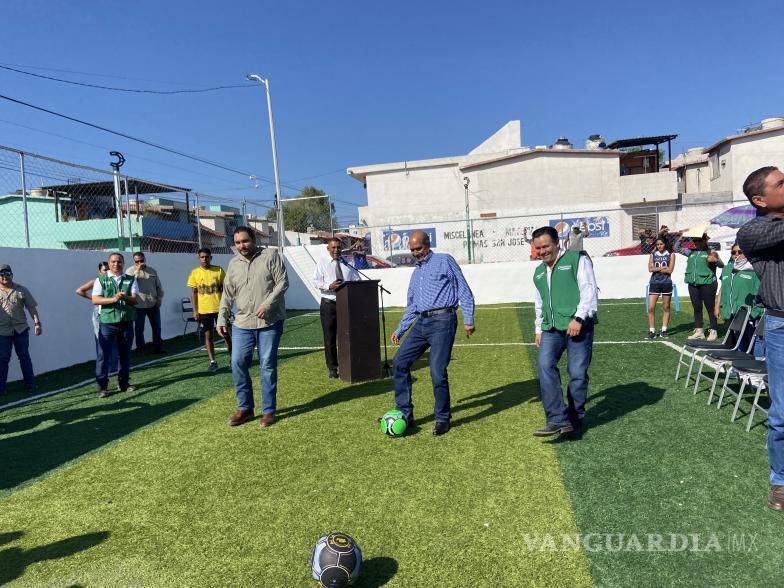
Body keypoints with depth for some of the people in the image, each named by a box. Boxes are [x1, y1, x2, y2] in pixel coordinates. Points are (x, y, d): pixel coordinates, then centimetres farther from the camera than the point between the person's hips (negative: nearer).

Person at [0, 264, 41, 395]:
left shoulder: (21, 290, 5)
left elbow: (31, 307, 4)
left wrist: (37, 323, -4)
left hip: (21, 329, 1)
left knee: (24, 357, 7)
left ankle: (30, 384, 14)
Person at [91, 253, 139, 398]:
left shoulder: (131, 280, 9)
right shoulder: (101, 280, 3)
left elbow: (135, 299, 0)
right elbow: (95, 300, -6)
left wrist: (125, 297, -21)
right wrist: (113, 299, -20)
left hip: (126, 322, 3)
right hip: (107, 322, -2)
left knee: (125, 354, 10)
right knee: (103, 354, -4)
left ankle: (124, 383, 21)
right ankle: (102, 386, 2)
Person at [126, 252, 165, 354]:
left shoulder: (152, 271, 10)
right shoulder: (131, 271, -1)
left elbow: (159, 286, 14)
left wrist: (159, 299, 4)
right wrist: (137, 270, -21)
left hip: (153, 304, 4)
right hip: (139, 305, -3)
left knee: (157, 327, 10)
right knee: (139, 328, 3)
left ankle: (158, 346, 21)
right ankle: (140, 348, 15)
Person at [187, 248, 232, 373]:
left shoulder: (219, 270, -1)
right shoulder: (195, 273, 1)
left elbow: (225, 289, 4)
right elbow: (193, 293, 4)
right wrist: (195, 311, -1)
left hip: (219, 308, -1)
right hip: (204, 310, 1)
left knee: (225, 333, 6)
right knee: (208, 335, 4)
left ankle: (232, 357, 21)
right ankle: (212, 362, 11)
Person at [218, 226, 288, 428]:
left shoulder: (270, 256, -1)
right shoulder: (233, 264, 12)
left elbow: (282, 282, -7)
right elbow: (227, 294, 15)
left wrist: (267, 304, -17)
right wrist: (222, 319, 6)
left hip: (269, 322, -4)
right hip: (242, 323, 4)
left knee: (268, 366, 1)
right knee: (237, 363, 1)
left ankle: (269, 411, 13)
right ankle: (244, 408, 17)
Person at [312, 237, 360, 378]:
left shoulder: (346, 262, 10)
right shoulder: (322, 262, 2)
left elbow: (356, 279, 13)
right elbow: (316, 280, -5)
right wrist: (329, 286, -22)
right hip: (329, 303, -2)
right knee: (330, 337, 3)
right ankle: (332, 368, 14)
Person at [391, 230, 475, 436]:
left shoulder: (444, 261, 3)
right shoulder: (416, 273, 24)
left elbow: (464, 291, -1)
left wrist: (468, 320, -9)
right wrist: (400, 330, 23)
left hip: (442, 320, -7)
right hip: (421, 323, 7)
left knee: (437, 371, -11)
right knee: (399, 362, 0)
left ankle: (442, 418, 8)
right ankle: (404, 413, 10)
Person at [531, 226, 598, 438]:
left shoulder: (577, 259, 4)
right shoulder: (538, 272, 23)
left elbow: (589, 291, -6)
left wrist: (578, 318, -16)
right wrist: (538, 329, 23)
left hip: (578, 327, -5)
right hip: (551, 330, 5)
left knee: (578, 374, -2)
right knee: (545, 366, -17)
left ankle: (575, 421, 15)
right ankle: (558, 419, -18)